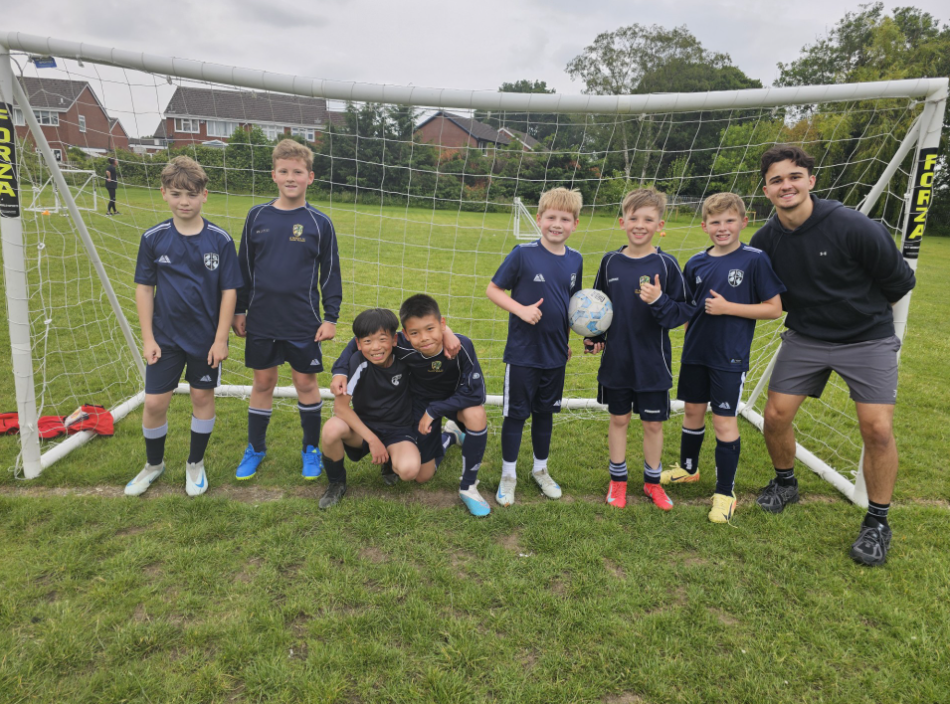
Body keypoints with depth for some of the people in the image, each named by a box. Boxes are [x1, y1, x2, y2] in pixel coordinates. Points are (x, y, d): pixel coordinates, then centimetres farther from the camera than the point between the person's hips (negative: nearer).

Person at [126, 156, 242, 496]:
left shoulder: (220, 240, -8)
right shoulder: (154, 238, -4)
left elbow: (229, 291, -6)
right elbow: (144, 289, 1)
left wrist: (221, 339, -8)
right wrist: (147, 337, -3)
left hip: (207, 338, -1)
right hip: (165, 337, 1)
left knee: (203, 396, 11)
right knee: (154, 402, 4)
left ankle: (195, 465, 31)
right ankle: (154, 464, 30)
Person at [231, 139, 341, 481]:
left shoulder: (320, 222, -2)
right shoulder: (257, 216, 2)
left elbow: (330, 272, 1)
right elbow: (244, 267, 9)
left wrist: (331, 317, -3)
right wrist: (239, 310, 9)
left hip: (303, 323, -2)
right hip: (261, 321, 2)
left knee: (306, 382, 7)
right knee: (263, 382, 11)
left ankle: (312, 449, 24)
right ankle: (255, 448, 28)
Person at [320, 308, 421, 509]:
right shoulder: (358, 362, -19)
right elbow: (340, 406, -20)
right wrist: (372, 439, -23)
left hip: (398, 431, 0)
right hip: (364, 426, 0)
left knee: (409, 470, -31)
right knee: (332, 428, -33)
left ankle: (392, 459, 10)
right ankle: (336, 483, -2)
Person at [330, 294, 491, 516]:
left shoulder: (462, 345, -37)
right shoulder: (402, 347, -31)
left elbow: (475, 392, -32)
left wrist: (434, 410, -27)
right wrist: (340, 371, -27)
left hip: (456, 399, -2)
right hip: (423, 401, 2)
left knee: (476, 414, -38)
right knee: (422, 476, 9)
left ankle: (468, 488, -14)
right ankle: (449, 436, 41)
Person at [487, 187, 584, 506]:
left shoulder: (575, 260, 2)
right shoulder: (523, 254, -13)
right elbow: (493, 290, -8)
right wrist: (522, 310, -20)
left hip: (555, 354, 4)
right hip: (522, 352, -4)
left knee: (545, 412, 18)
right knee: (515, 414, 6)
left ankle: (540, 469, 37)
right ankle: (508, 475, 24)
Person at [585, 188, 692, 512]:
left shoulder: (666, 264, -8)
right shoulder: (610, 261, 0)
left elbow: (684, 311, -6)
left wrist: (659, 302, -25)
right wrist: (593, 336, 3)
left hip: (653, 363, -2)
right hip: (616, 361, 2)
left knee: (653, 424, 10)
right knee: (618, 419, 14)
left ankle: (652, 481, 31)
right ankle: (617, 480, 31)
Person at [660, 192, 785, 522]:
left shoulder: (755, 260, -9)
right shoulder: (696, 263, 4)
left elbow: (774, 309, -10)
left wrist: (727, 307, -16)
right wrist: (688, 346, 9)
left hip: (730, 357, -4)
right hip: (695, 353, 5)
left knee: (724, 421, 0)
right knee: (693, 411, 17)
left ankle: (725, 493, 15)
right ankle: (688, 468, 39)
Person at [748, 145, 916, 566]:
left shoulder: (855, 228, -21)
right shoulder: (766, 240, -8)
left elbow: (899, 282, -7)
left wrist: (863, 311, 6)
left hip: (867, 338, -3)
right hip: (804, 338, 4)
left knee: (877, 429, -10)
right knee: (776, 415, -1)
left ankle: (877, 522, 11)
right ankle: (785, 483, 28)